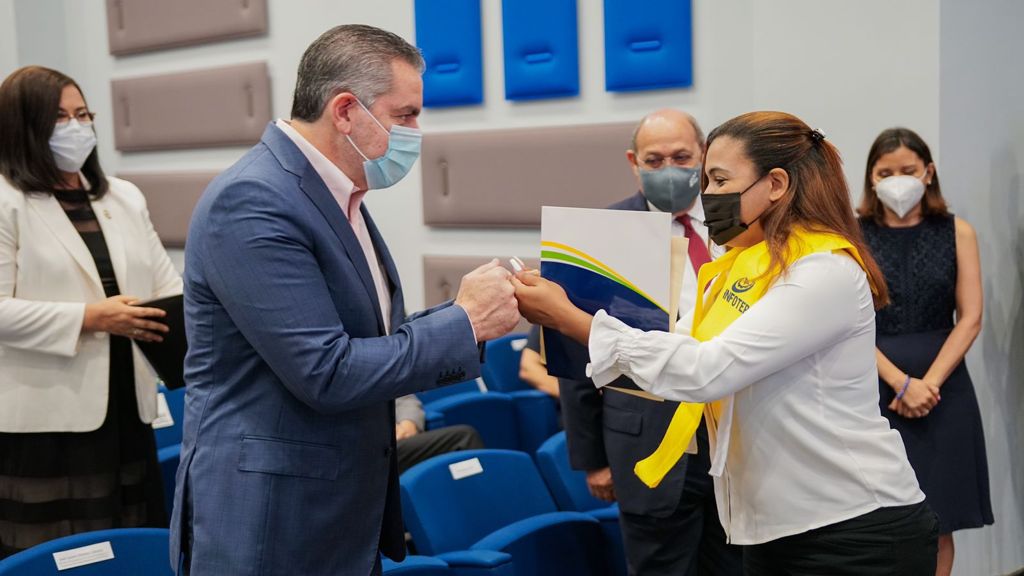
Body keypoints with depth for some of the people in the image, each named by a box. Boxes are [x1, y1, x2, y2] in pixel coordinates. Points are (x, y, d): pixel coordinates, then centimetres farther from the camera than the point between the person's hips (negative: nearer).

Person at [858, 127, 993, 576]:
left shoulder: (957, 233, 5)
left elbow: (970, 319, 0)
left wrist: (928, 384, -11)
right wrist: (902, 383, -13)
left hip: (943, 387, 1)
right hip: (875, 389, -1)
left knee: (938, 521, 6)